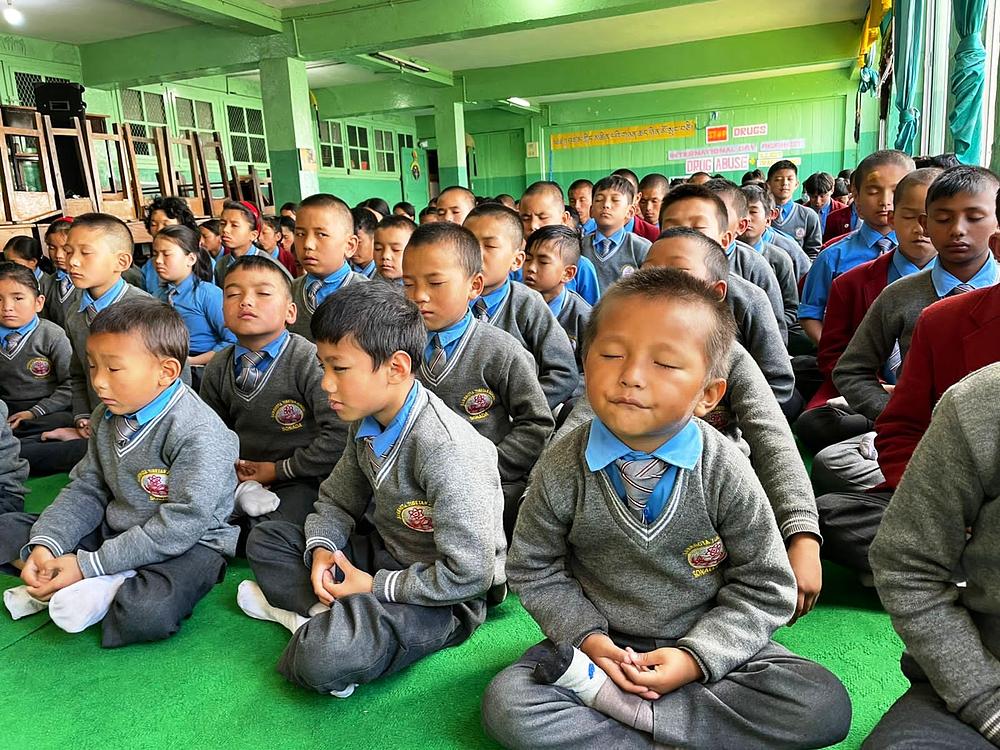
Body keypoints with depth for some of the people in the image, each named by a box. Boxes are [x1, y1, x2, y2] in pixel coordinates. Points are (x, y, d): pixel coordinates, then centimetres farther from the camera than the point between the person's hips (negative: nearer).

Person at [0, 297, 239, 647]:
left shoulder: (200, 434, -24)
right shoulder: (107, 417, 3)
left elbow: (181, 525, -26)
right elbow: (86, 489, 8)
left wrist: (88, 565, -22)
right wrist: (46, 544, -11)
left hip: (187, 544, -8)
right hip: (113, 530, 9)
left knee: (148, 613, -38)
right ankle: (109, 585, -12)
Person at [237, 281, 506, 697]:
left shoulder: (446, 450, -30)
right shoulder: (366, 423, -2)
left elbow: (469, 574, -28)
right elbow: (338, 499, 12)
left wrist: (376, 586, -19)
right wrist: (322, 547, -8)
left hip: (442, 597, -9)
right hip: (385, 551, 9)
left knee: (323, 657, -33)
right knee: (265, 538, 12)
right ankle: (325, 615, -5)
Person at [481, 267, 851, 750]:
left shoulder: (726, 474, -16)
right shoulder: (561, 469, -14)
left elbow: (763, 589, -6)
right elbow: (534, 570, -1)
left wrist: (696, 656, -18)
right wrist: (588, 637, -14)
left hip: (708, 646, 2)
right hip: (604, 644, -1)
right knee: (505, 704, -22)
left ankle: (609, 698, -20)